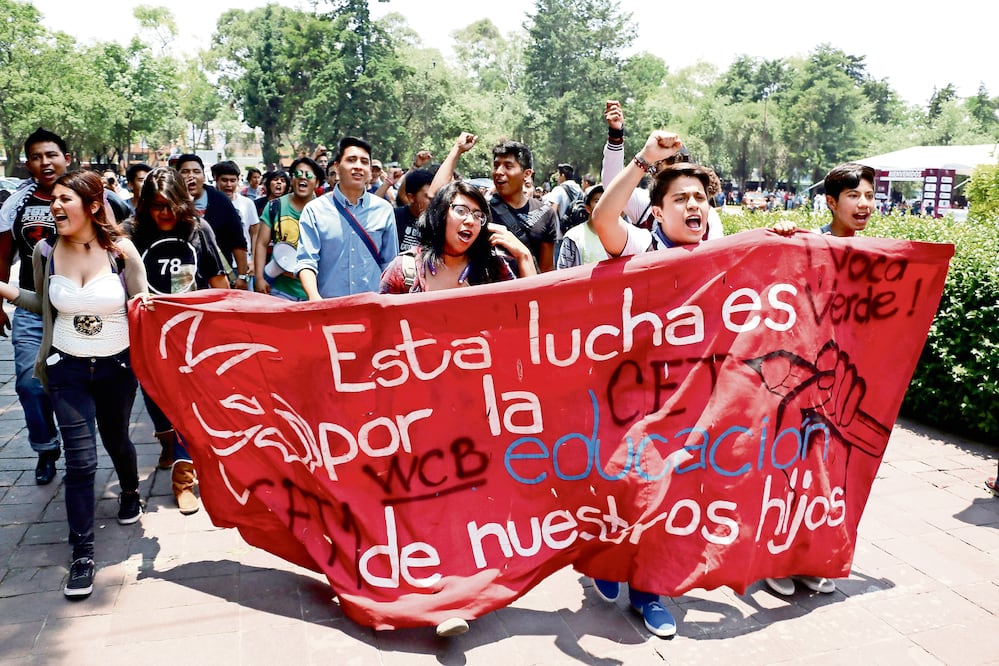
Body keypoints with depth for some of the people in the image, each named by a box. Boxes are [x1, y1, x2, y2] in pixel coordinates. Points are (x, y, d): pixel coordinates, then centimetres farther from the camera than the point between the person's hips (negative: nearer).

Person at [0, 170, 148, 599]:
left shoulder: (121, 250, -12)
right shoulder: (45, 251, -5)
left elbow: (139, 304, -3)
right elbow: (44, 304, 12)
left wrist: (144, 303, -25)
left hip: (117, 367, -1)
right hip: (68, 369, 1)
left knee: (115, 439, 20)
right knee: (80, 459, -3)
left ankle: (130, 490, 53)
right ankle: (82, 554, 8)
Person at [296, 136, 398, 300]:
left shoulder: (384, 210, 7)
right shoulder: (314, 210, 2)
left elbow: (390, 265, 10)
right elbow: (307, 262, -5)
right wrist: (315, 299, -20)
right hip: (329, 304, -1)